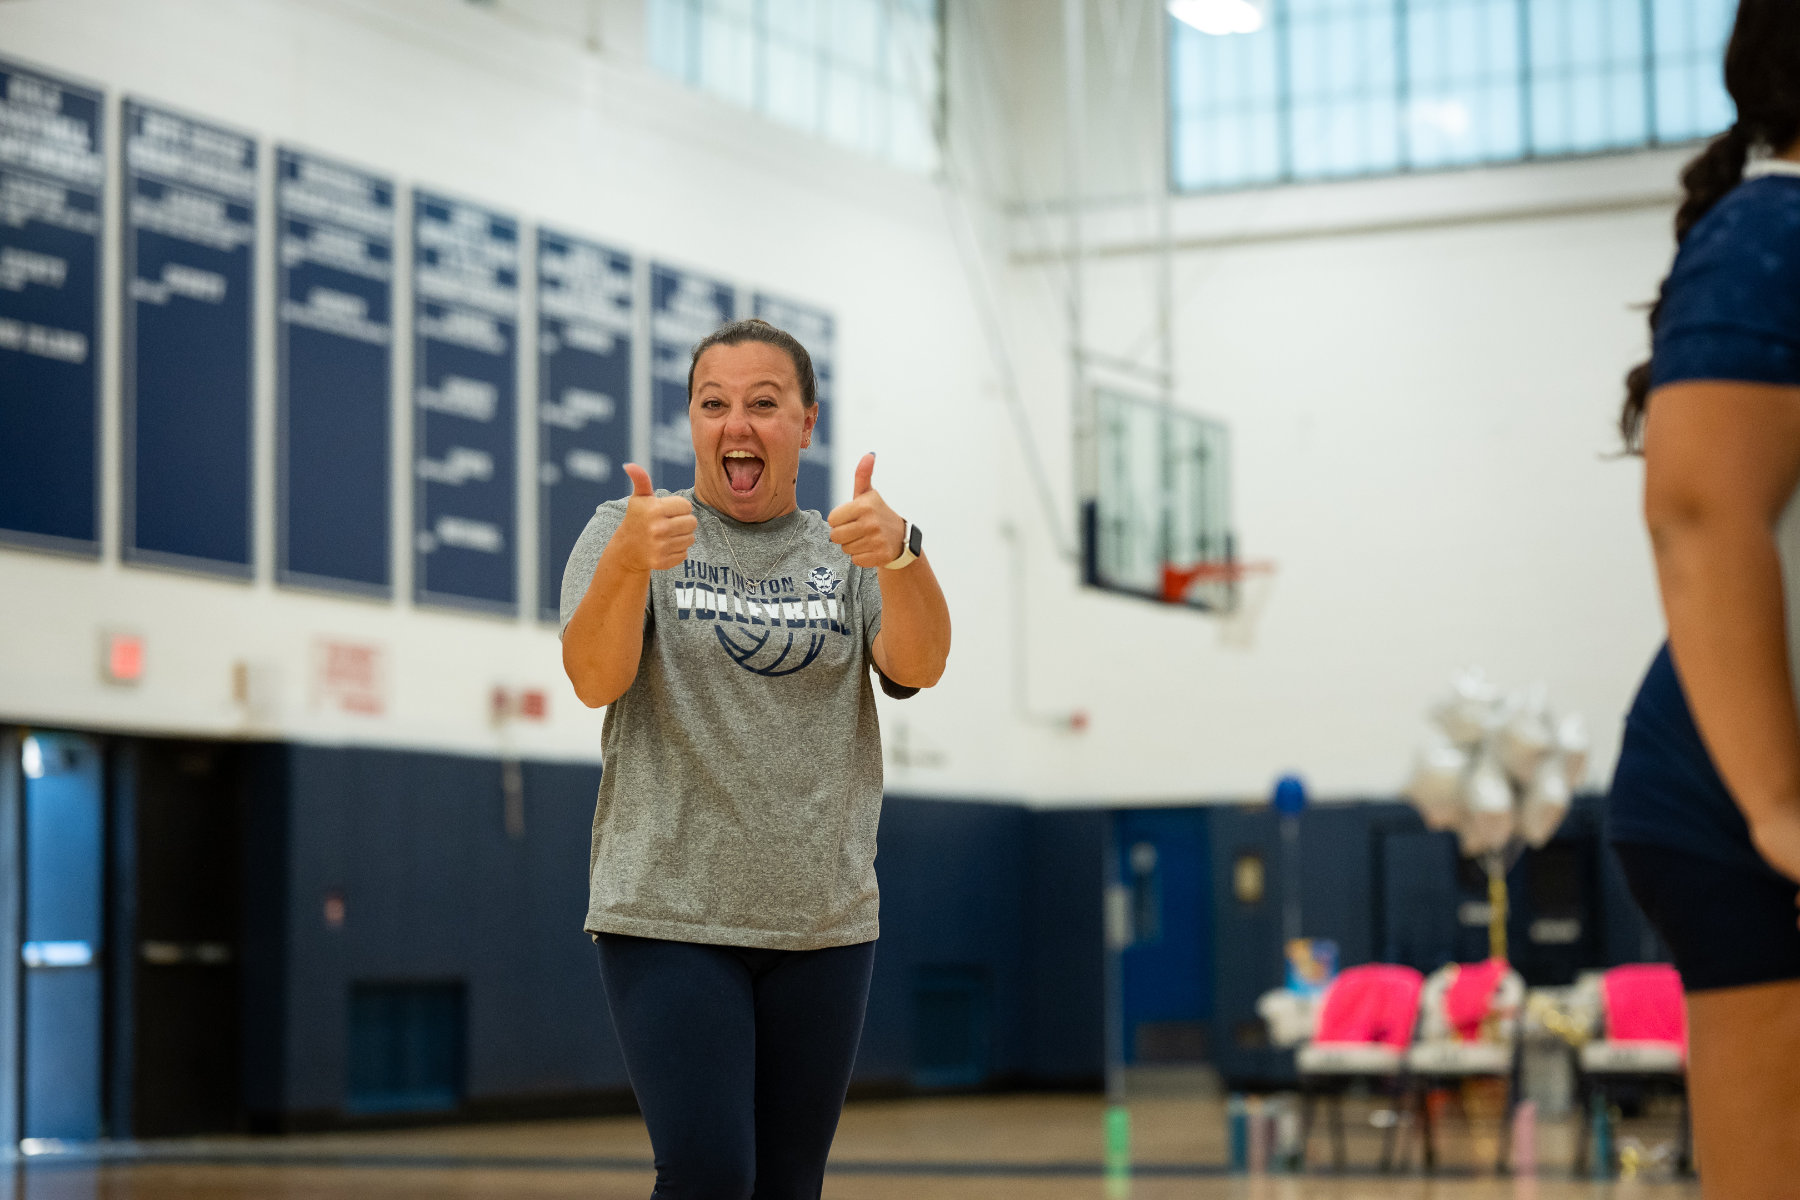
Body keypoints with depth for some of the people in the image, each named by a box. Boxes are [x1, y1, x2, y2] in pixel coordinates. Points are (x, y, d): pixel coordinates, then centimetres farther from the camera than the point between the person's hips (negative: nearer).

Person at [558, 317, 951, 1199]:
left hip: (823, 923, 3)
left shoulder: (846, 551, 8)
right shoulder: (629, 531, 2)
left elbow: (918, 666, -11)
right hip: (668, 916, -3)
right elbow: (594, 679, -15)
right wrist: (628, 561, -36)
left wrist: (899, 554, -32)